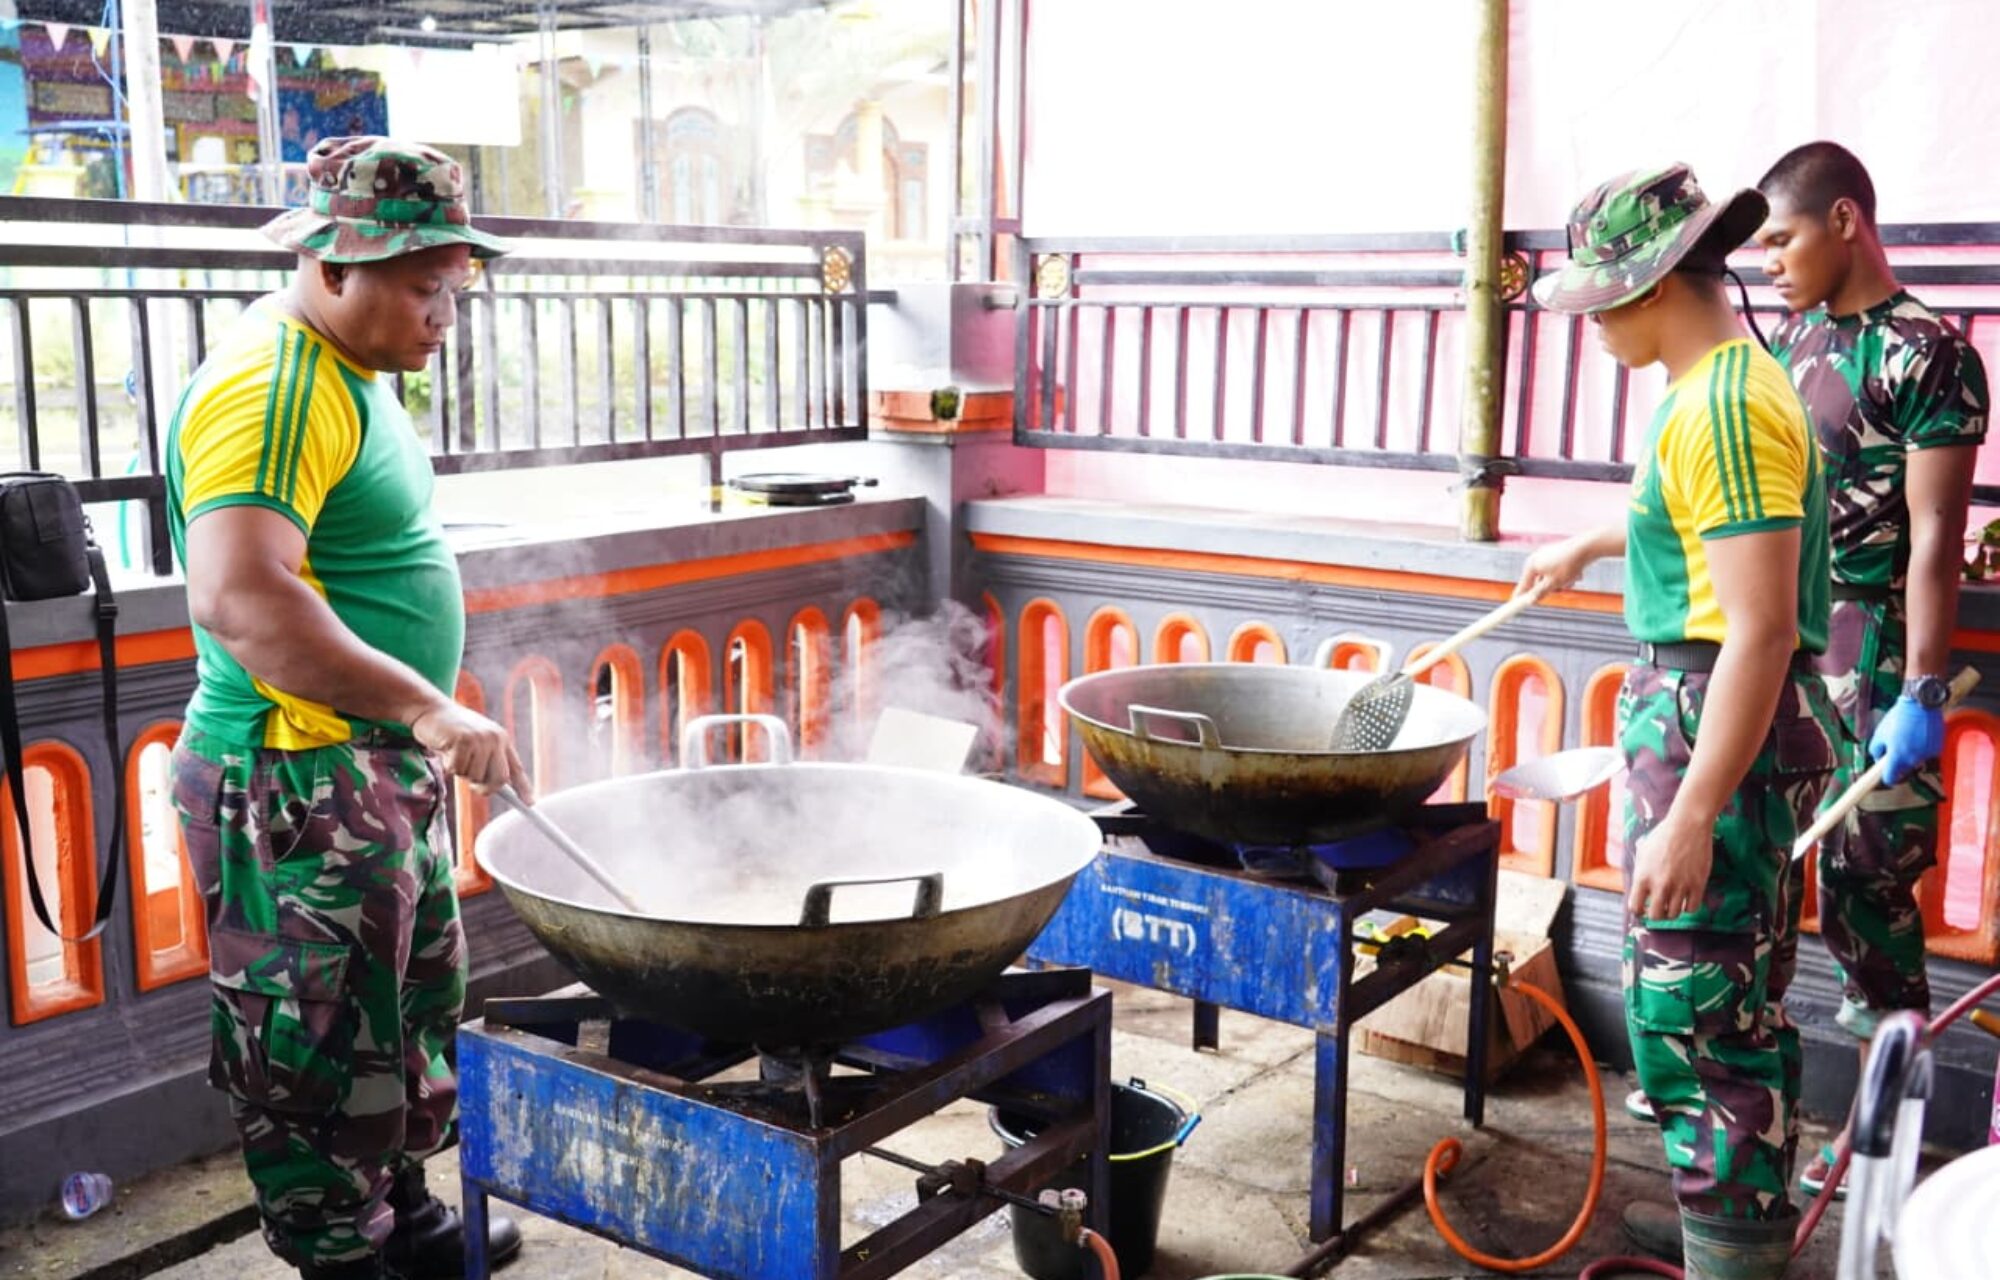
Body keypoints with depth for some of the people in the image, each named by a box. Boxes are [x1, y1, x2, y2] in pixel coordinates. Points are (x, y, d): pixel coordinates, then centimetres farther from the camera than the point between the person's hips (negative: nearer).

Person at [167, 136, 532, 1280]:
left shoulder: (349, 372, 12)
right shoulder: (272, 388, -21)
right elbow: (240, 601, -34)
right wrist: (425, 706, -36)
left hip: (386, 770, 11)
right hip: (301, 791, -11)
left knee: (416, 1011, 22)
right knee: (322, 1054, 3)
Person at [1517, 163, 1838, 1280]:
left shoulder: (1723, 404, -20)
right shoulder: (1739, 380, 12)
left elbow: (1761, 631, -25)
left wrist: (1690, 820, -26)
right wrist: (1595, 542, 43)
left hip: (1716, 732, -11)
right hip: (1727, 723, 11)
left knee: (1695, 1010, -4)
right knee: (1743, 1005, 22)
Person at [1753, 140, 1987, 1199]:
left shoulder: (1926, 354, -12)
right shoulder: (1794, 339, 11)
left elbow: (1934, 536, -15)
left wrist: (1922, 695, -18)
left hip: (1863, 670, -7)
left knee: (1864, 885, 0)